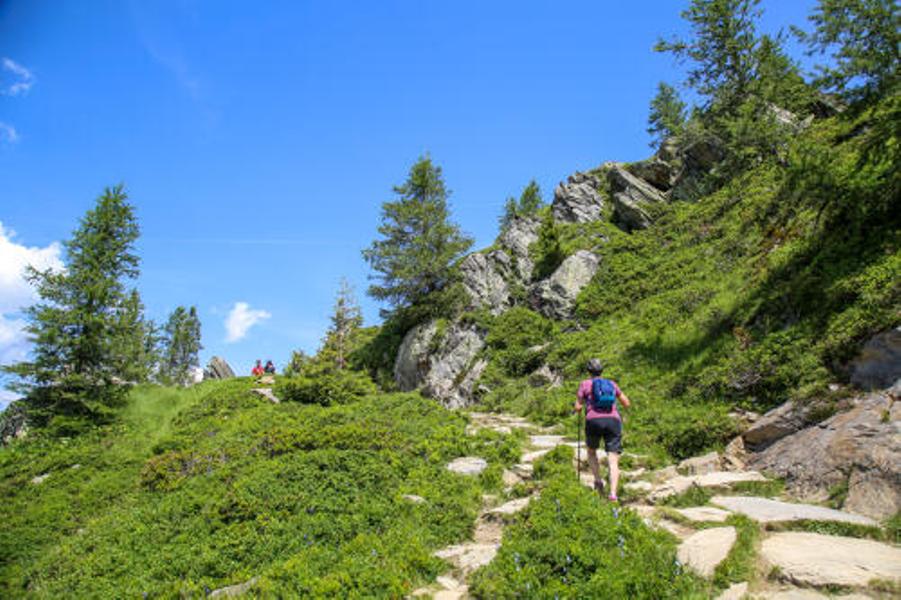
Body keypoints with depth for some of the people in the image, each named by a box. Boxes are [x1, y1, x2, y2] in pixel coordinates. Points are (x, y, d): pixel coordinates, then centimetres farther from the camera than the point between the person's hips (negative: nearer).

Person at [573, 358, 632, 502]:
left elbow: (577, 407, 6)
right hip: (613, 421, 1)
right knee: (613, 461, -2)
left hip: (594, 421, -1)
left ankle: (598, 480, 9)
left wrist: (575, 409, 29)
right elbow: (627, 403, 25)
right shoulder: (611, 384, 20)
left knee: (591, 451, 26)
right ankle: (613, 494, -21)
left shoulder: (585, 384, 11)